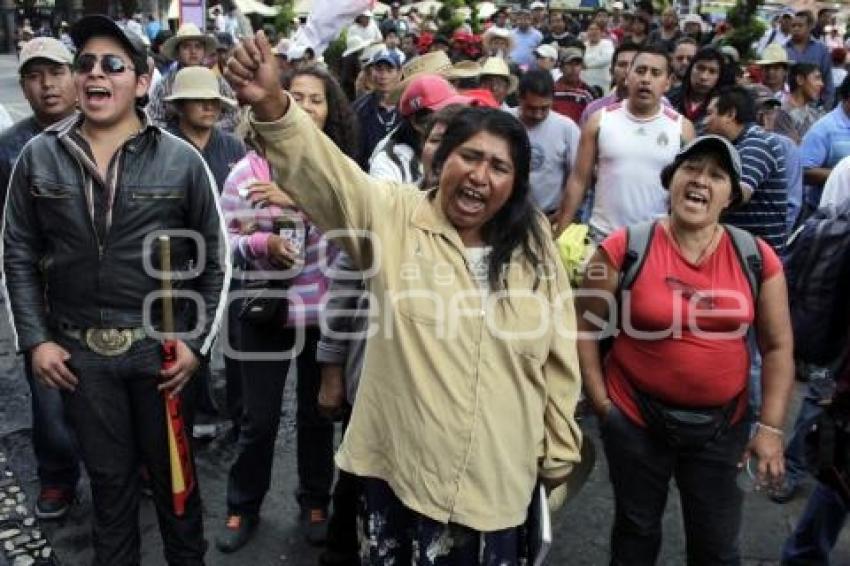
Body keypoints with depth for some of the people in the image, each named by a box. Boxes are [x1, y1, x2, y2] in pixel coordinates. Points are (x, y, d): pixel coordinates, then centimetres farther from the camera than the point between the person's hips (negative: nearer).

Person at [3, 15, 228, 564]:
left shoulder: (182, 160, -6)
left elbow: (215, 259, -2)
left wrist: (197, 343, -6)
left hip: (160, 347, -1)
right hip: (78, 350, 2)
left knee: (172, 469, 14)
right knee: (109, 475, 16)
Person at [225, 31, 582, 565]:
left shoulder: (535, 250, 2)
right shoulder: (394, 218, -5)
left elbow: (559, 362, 6)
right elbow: (326, 170, -21)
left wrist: (559, 455, 10)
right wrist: (272, 103, -38)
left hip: (495, 480, 2)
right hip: (397, 466, -1)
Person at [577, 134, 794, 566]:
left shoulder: (758, 258, -6)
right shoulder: (624, 249, -13)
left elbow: (778, 347, 0)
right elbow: (585, 328, -6)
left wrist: (771, 426, -3)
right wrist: (601, 404, -7)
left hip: (722, 423, 2)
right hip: (636, 417, -2)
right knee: (636, 530, 20)